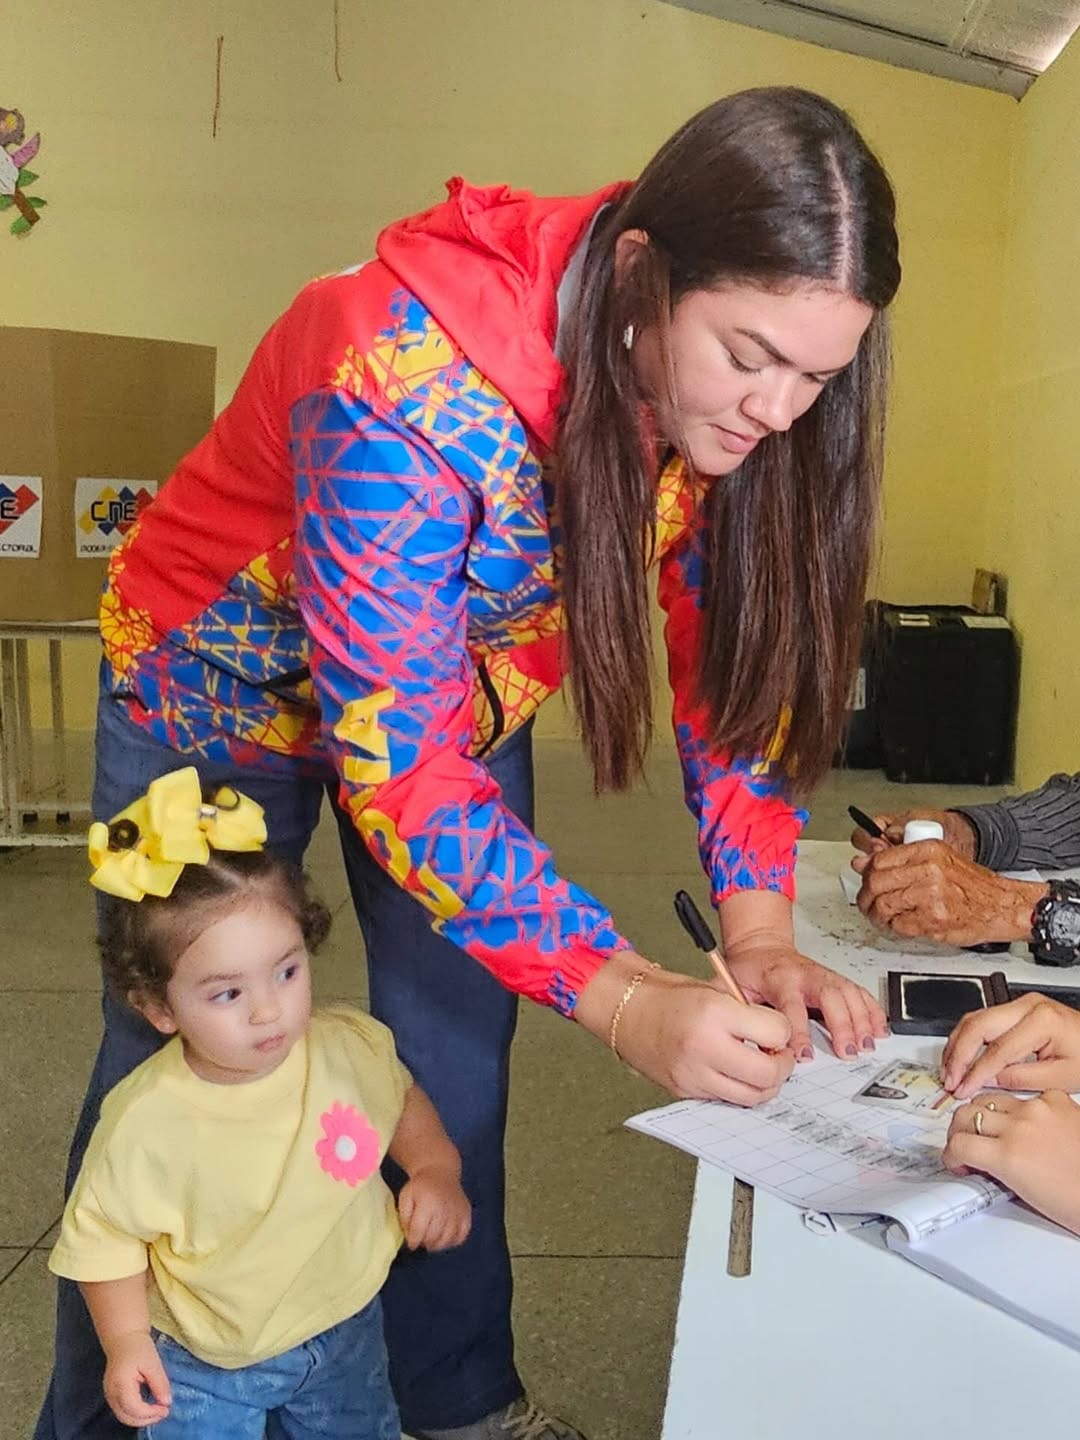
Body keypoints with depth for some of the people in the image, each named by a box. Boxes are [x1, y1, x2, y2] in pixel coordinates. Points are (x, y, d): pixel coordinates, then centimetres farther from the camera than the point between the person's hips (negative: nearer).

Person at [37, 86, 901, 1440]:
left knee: (459, 1065, 9)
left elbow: (739, 653, -12)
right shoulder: (405, 375, -39)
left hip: (464, 694, 5)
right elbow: (395, 764, -37)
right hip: (224, 690, -4)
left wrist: (760, 932, -23)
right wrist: (621, 998, -42)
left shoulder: (728, 396, -19)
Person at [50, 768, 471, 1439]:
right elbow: (105, 1234, -11)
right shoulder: (146, 1122, -28)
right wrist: (125, 1341, -18)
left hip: (348, 1336, 3)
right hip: (202, 1367, -3)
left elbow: (403, 1100, 3)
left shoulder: (353, 1048, -19)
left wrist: (436, 1168, -12)